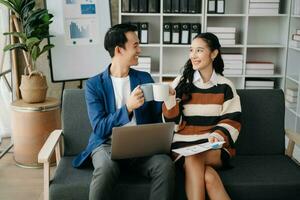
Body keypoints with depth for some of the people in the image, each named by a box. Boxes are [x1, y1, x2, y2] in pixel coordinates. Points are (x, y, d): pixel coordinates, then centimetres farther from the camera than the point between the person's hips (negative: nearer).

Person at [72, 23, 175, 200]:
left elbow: (156, 119, 11)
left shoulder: (145, 79, 11)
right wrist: (128, 108, -21)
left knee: (166, 164, -28)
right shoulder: (94, 84, 0)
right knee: (106, 169, -37)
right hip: (108, 143, -2)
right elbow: (99, 128, -8)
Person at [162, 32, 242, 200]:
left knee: (193, 159, -34)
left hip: (215, 147, 0)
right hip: (184, 145, 0)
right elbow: (174, 123, 2)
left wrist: (217, 136, -15)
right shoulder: (181, 82, 5)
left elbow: (232, 121, 4)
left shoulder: (225, 86, 7)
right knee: (208, 177, -30)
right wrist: (169, 99, -15)